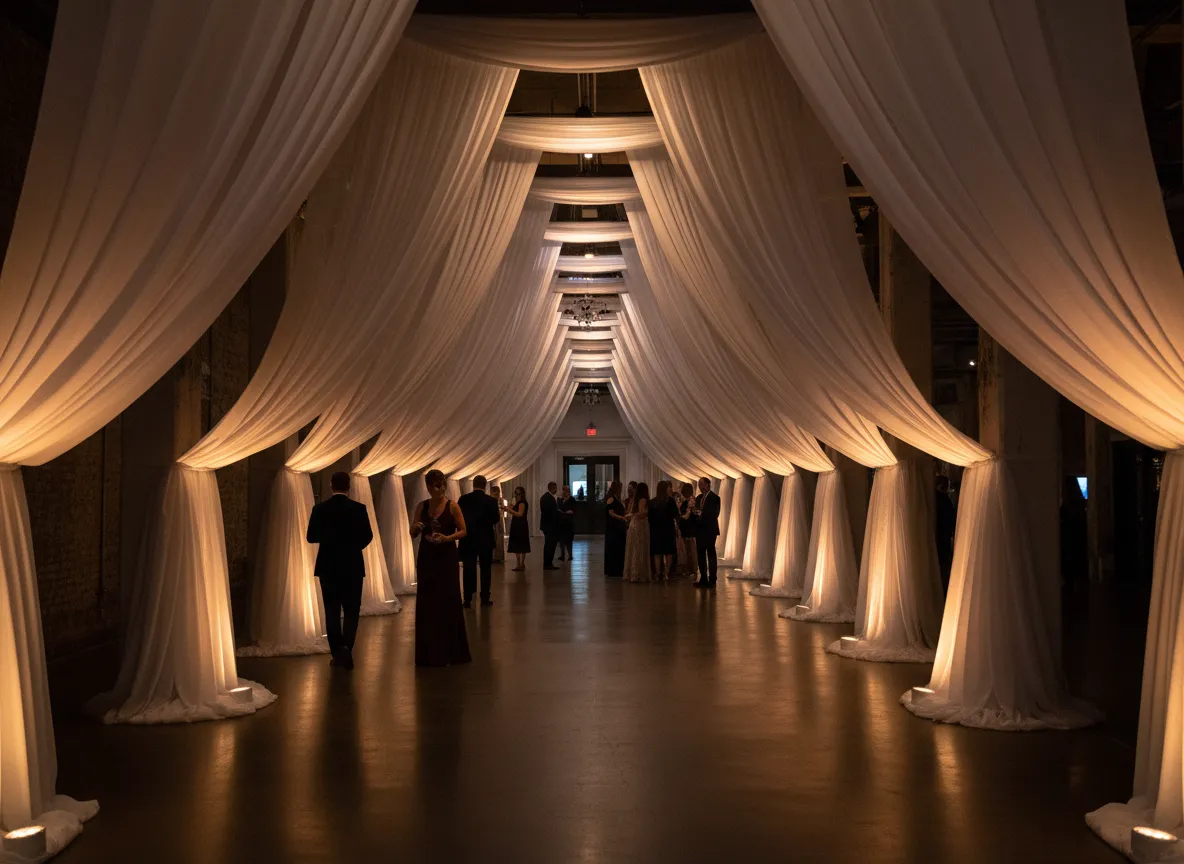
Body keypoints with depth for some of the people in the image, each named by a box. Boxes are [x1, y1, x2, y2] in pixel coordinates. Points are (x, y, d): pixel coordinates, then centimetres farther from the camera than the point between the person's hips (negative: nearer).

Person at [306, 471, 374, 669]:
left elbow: (311, 537, -1)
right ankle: (346, 647, -9)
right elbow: (367, 536, -4)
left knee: (332, 610, 8)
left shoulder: (320, 509, -5)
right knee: (352, 610, 7)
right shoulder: (358, 508, -8)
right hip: (352, 566, -1)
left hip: (328, 567, 1)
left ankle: (337, 652, 4)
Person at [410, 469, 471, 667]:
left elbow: (463, 531, -4)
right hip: (426, 557, 3)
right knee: (426, 604, 4)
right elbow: (413, 534, 8)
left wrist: (447, 538, -20)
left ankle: (450, 652, 7)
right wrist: (415, 528, -14)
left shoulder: (452, 506, -3)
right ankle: (429, 653, 12)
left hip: (446, 557, -3)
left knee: (448, 602, -2)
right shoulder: (422, 506, 6)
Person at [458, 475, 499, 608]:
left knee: (469, 569, 4)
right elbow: (495, 520, -6)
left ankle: (468, 599, 0)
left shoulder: (463, 499, -5)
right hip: (486, 540, -1)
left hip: (468, 539, 1)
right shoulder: (491, 501, -9)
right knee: (485, 569, 9)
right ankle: (485, 598, 10)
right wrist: (499, 514, 15)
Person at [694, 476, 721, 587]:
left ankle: (712, 579, -1)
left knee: (711, 554, -4)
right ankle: (703, 579, 12)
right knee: (701, 554, 7)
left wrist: (701, 513, -20)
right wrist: (694, 512, -6)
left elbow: (715, 514, -13)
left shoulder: (714, 498, -5)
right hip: (700, 530, 7)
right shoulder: (698, 498, 16)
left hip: (710, 530, -7)